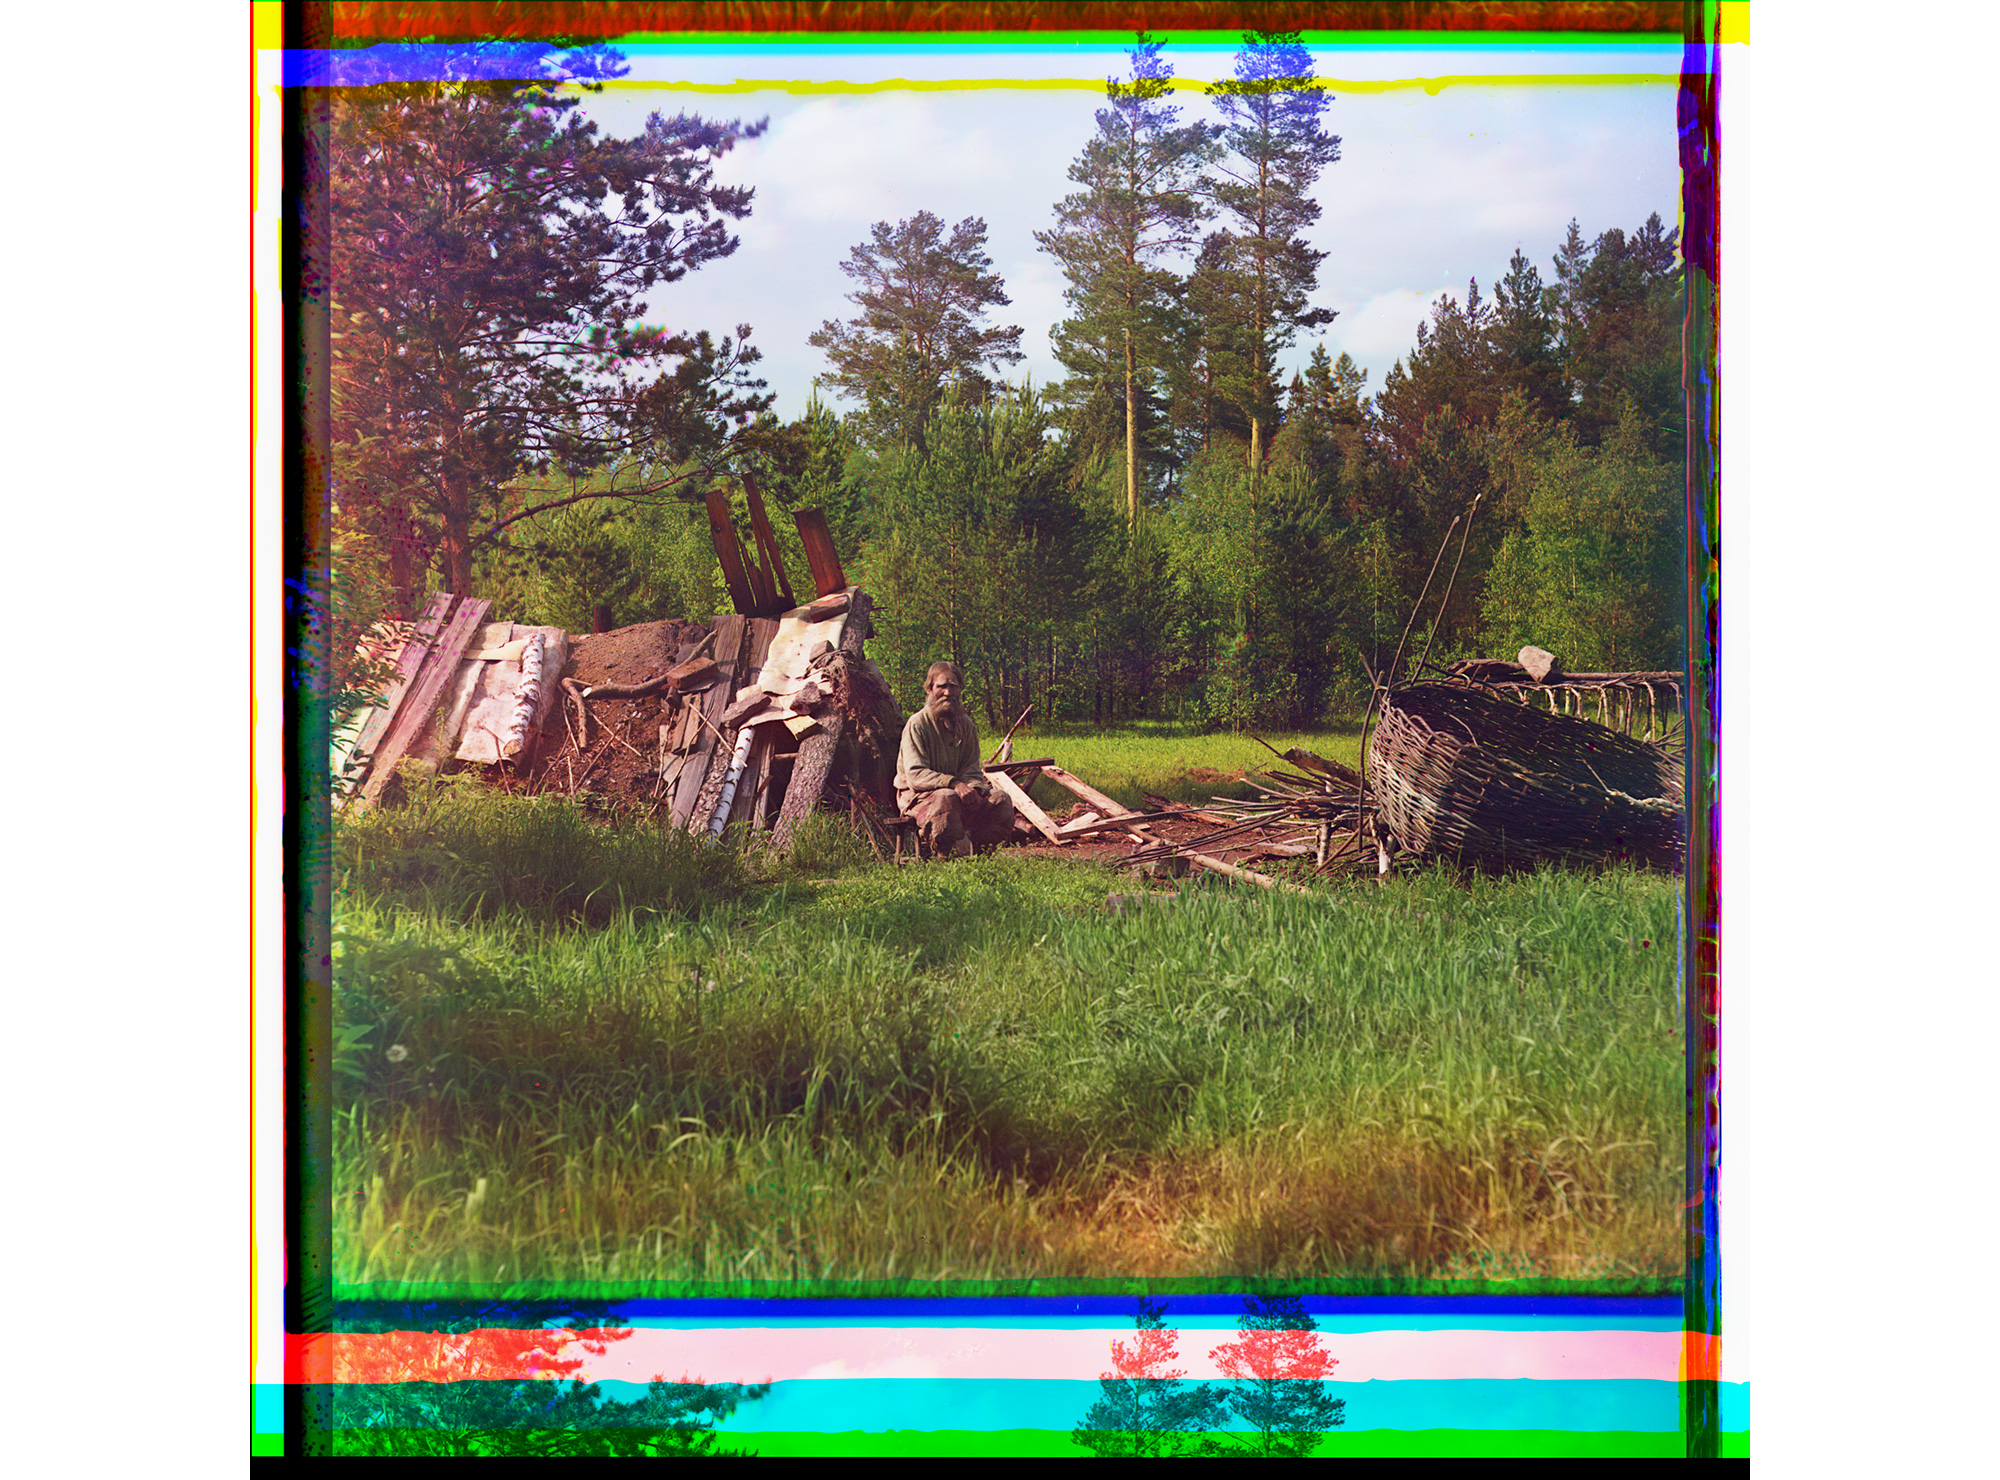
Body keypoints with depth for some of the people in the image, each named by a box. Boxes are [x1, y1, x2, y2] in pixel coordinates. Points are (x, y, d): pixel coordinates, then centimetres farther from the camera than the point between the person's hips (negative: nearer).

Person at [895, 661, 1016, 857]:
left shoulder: (965, 724, 9)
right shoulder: (918, 724, -12)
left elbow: (972, 769, 6)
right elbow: (915, 775, -21)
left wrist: (972, 786, -20)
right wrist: (953, 783, -35)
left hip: (959, 790, 6)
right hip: (916, 795, -6)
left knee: (999, 799, -14)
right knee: (946, 798, -39)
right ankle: (945, 856, -27)